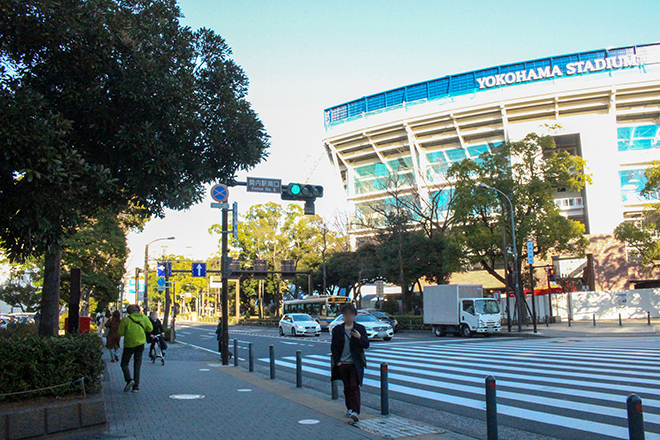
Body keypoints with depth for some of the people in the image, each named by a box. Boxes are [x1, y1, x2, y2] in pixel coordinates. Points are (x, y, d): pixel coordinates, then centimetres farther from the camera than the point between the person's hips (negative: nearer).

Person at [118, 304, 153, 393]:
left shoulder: (126, 320, -10)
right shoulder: (144, 317, -2)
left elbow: (120, 333, -7)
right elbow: (150, 328, 3)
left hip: (129, 345, -3)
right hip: (140, 344, 3)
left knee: (124, 363, 12)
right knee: (137, 366, 10)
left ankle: (129, 380, -11)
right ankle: (136, 386, 8)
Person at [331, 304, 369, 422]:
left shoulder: (360, 328, 3)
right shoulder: (337, 329, 5)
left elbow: (366, 345, -1)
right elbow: (333, 347, 8)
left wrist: (359, 337, -21)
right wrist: (337, 361, -2)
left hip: (355, 363, -2)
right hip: (342, 363, 2)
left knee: (354, 386, -11)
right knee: (347, 387, 11)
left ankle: (356, 412, -16)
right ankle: (349, 408, 26)